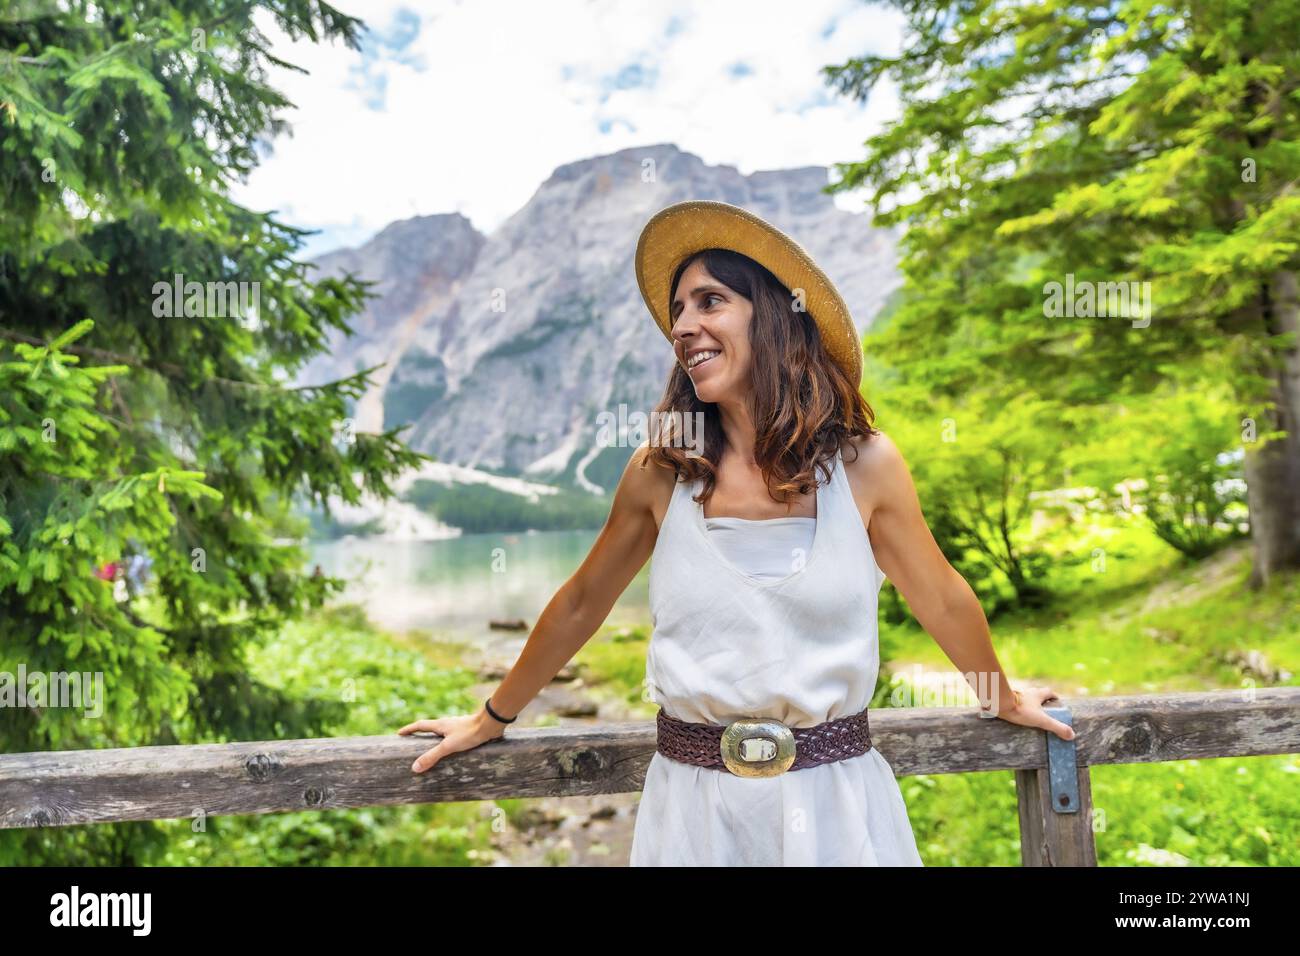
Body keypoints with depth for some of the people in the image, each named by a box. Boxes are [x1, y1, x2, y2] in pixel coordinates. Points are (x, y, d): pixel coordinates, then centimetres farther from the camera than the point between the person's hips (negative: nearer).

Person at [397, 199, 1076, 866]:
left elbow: (942, 600, 6)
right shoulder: (660, 472, -7)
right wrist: (492, 720, 16)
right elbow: (581, 606, 6)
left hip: (835, 801, 0)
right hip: (694, 799, 1)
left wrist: (1002, 702, 21)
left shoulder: (863, 465, -9)